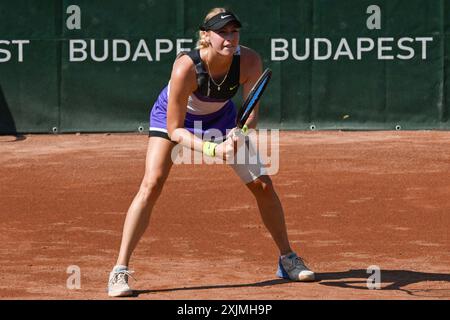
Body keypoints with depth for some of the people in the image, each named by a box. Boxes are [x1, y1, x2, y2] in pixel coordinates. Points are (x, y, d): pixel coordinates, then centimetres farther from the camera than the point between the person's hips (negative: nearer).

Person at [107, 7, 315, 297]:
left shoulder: (250, 61, -30)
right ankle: (120, 271, -19)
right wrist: (212, 149, -45)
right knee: (152, 184, -23)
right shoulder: (186, 68, -39)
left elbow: (251, 113, -19)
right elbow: (174, 130, -32)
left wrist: (240, 135, -40)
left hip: (220, 117, 4)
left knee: (262, 184, 0)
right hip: (173, 116, -4)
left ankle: (288, 260, 20)